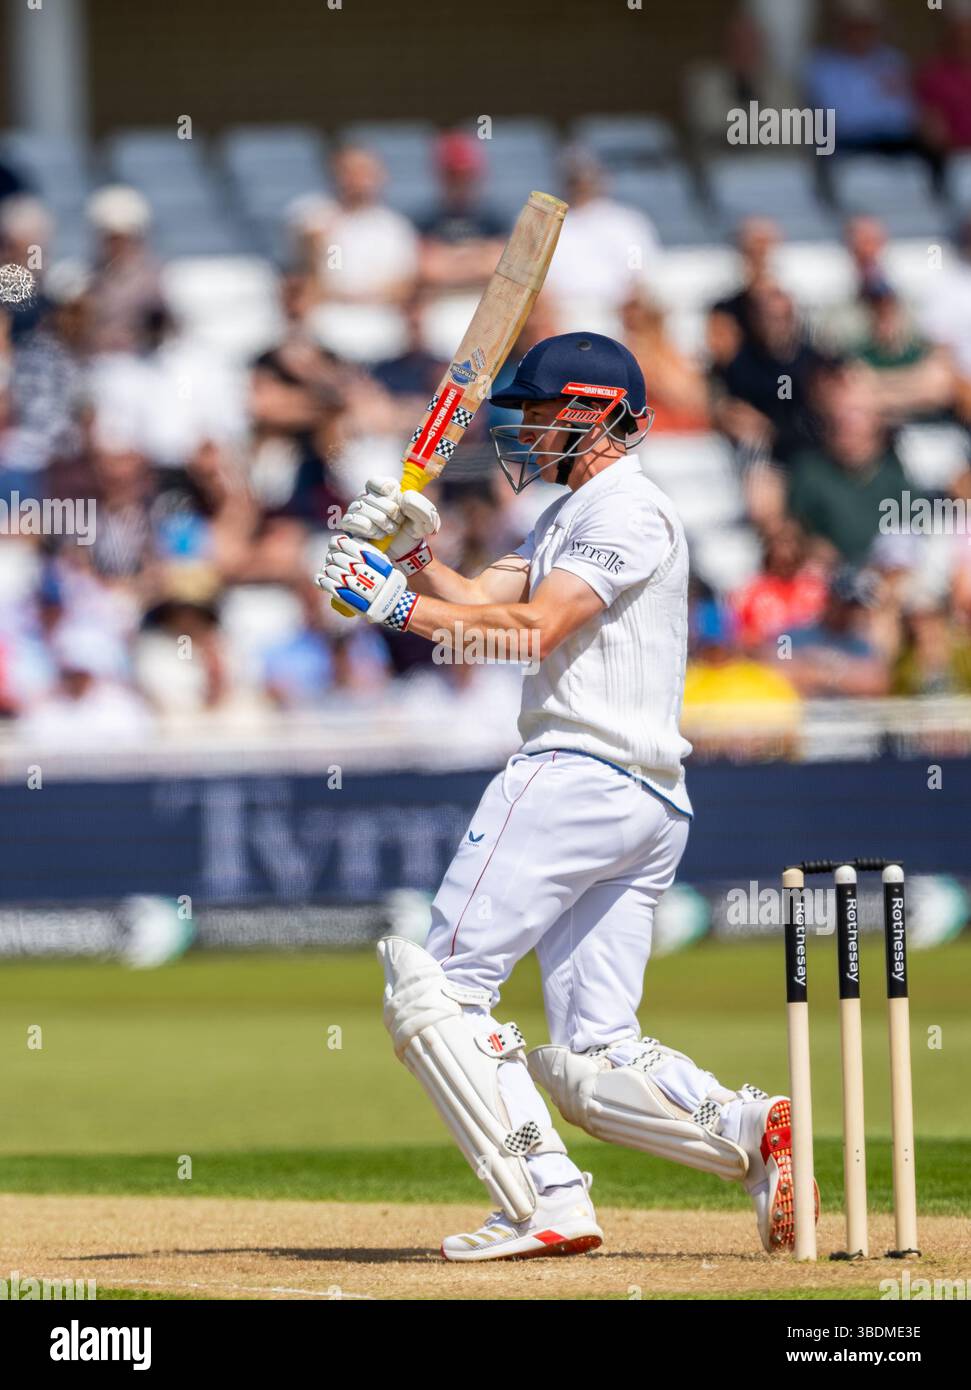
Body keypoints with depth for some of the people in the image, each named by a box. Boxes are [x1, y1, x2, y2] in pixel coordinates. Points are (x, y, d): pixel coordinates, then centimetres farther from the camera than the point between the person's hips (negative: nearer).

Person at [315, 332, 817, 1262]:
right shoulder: (572, 515, 25)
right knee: (591, 1063, 5)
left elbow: (531, 628, -17)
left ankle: (546, 1204, -18)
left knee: (434, 986, -10)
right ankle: (747, 1129, -15)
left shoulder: (630, 512, -7)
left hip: (577, 775, -10)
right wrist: (410, 550, -1)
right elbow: (476, 600, 16)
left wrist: (399, 605, -17)